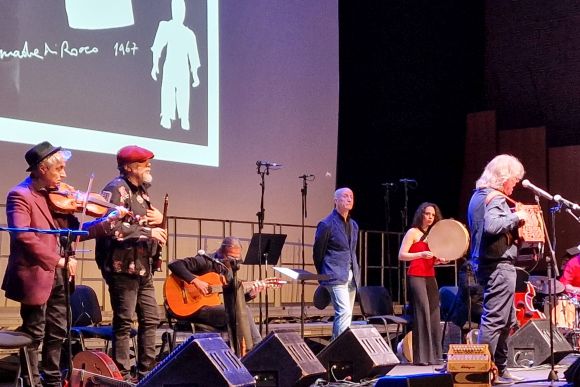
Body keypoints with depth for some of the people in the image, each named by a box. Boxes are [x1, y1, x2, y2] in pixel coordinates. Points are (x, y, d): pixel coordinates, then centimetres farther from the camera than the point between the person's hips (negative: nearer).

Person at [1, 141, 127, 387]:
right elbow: (23, 236, -24)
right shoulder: (20, 195, -12)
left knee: (57, 333, 16)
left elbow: (73, 231, 14)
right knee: (34, 334, 1)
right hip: (37, 275, -8)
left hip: (58, 276, 8)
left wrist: (108, 221, 3)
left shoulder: (55, 196, 11)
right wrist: (57, 260, -24)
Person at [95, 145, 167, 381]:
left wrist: (158, 219, 4)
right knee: (124, 322, -3)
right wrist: (148, 232, -20)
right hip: (123, 267, -9)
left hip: (144, 268, 9)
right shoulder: (116, 189, -11)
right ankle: (123, 375, 3)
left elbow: (150, 224, 28)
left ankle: (147, 371, 22)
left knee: (150, 319, 13)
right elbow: (113, 228, -24)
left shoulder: (141, 191, 18)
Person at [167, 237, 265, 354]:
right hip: (196, 308, -7)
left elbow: (235, 301, 13)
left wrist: (251, 294, -5)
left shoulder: (230, 270, 12)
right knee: (238, 314, -23)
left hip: (214, 307, 7)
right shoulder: (206, 261, -9)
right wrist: (195, 280, -27)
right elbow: (174, 264, -17)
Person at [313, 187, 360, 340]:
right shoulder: (326, 224, -7)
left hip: (351, 276, 8)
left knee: (343, 315, 9)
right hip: (336, 276, -7)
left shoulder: (353, 225, 15)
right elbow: (317, 253, -1)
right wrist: (324, 276, 6)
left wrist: (356, 273, 15)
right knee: (344, 313, -17)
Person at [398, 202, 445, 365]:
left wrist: (439, 259, 7)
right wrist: (421, 254, -22)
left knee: (434, 315, 2)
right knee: (422, 313, -14)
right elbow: (402, 255, -9)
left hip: (430, 277, 7)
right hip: (416, 276, -7)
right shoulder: (413, 232, -1)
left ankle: (433, 355, 7)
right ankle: (421, 357, -14)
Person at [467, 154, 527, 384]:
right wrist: (515, 217, -19)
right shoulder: (496, 198, -15)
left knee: (507, 319, 17)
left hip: (484, 263, 11)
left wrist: (512, 218, 20)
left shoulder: (478, 195, 15)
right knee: (494, 319, -9)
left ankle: (500, 369, 22)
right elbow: (492, 226, -33)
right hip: (498, 265, -11)